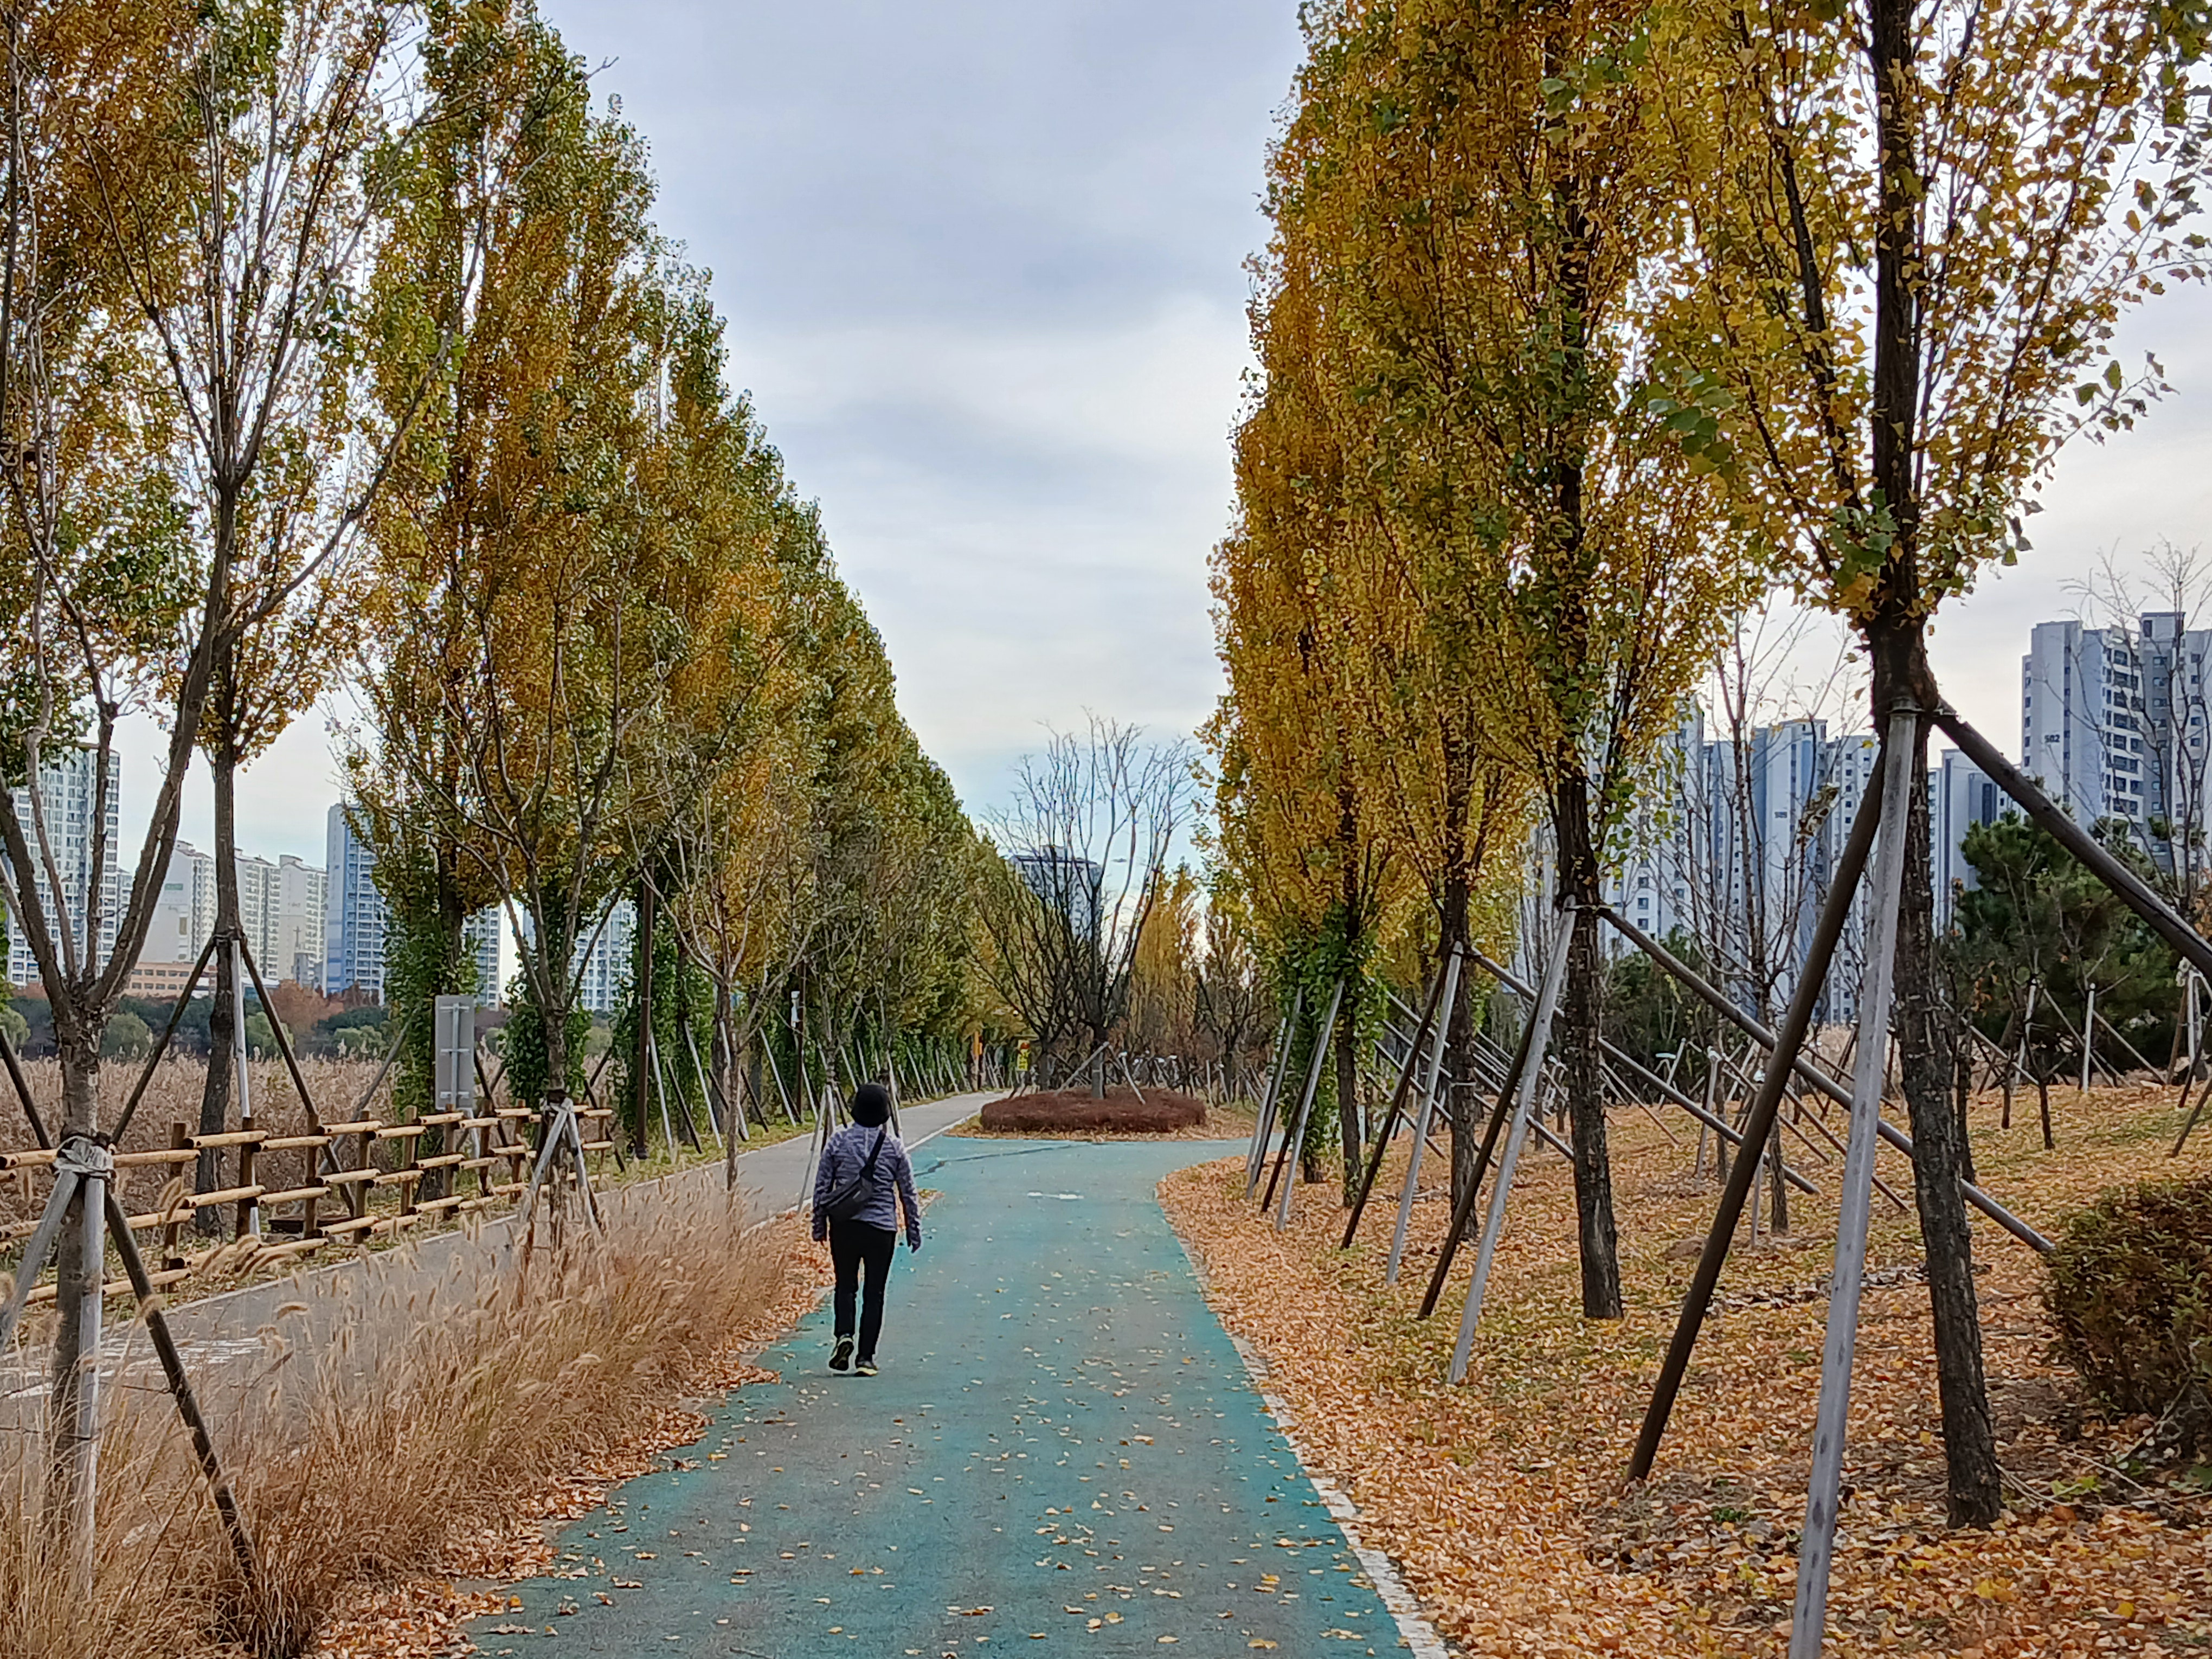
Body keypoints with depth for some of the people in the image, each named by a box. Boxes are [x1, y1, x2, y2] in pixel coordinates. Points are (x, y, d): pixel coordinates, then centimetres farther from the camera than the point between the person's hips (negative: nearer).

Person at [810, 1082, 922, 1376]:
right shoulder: (893, 1146, -2)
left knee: (845, 1285, 15)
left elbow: (822, 1186, 2)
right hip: (881, 1227, -1)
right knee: (874, 1293, 7)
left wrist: (820, 1226, 12)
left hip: (843, 1225, 1)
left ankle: (844, 1334, -8)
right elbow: (908, 1192, 3)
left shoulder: (839, 1140, -1)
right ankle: (866, 1357, 4)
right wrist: (914, 1231, 12)